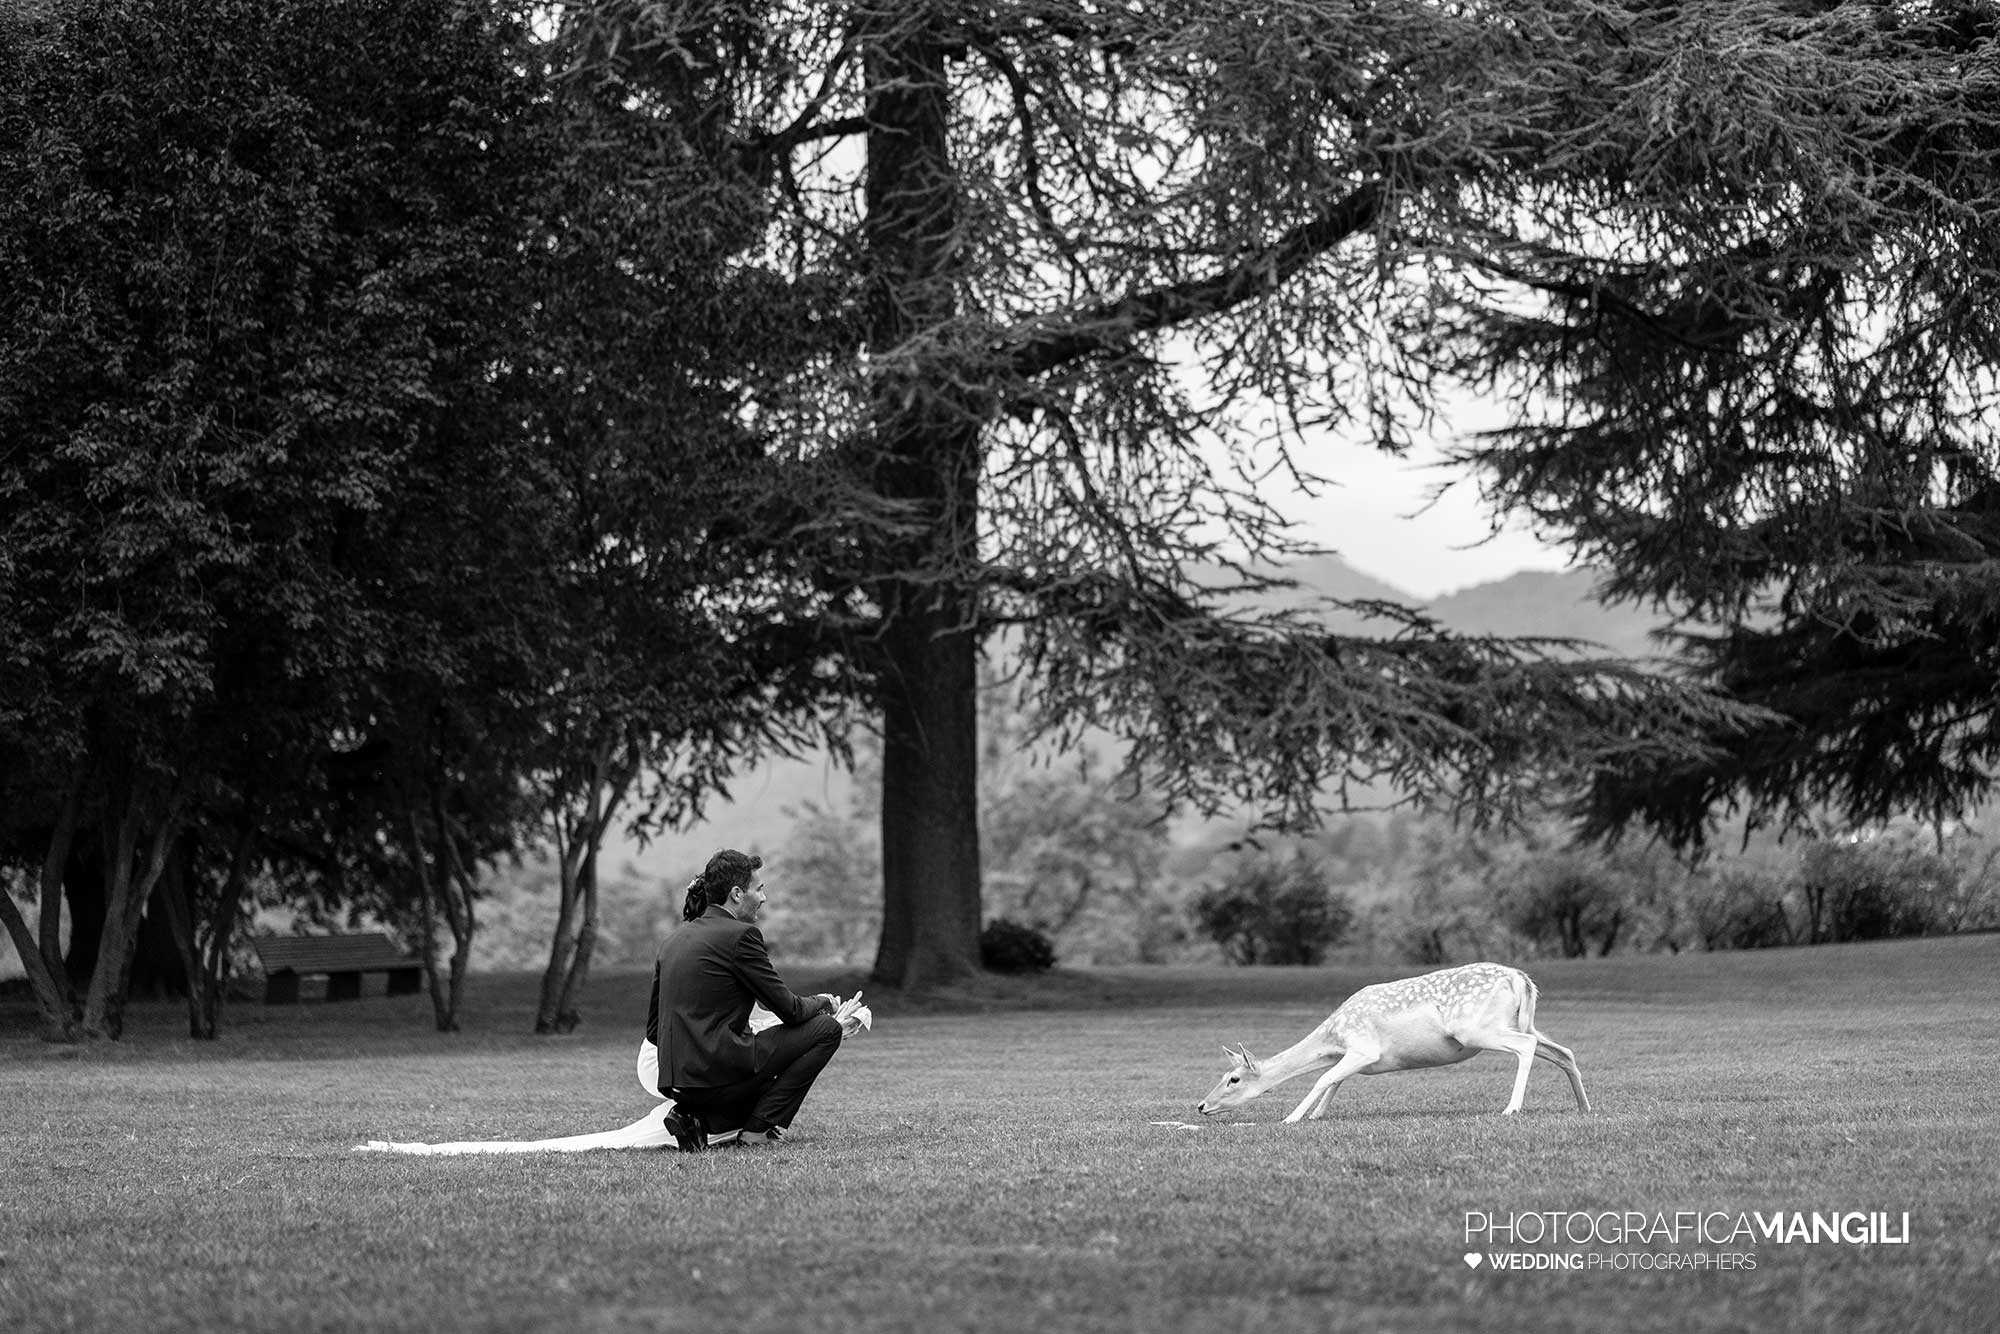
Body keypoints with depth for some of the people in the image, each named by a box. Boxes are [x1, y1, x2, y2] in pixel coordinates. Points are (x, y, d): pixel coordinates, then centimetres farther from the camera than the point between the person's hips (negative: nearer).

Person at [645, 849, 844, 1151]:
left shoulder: (676, 939, 14)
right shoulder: (741, 934, -9)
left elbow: (653, 1030, 17)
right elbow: (789, 1009, -6)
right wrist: (822, 1002, 16)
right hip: (717, 1071, -8)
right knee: (827, 1029, 2)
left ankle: (696, 1116, 8)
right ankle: (758, 1128, -1)